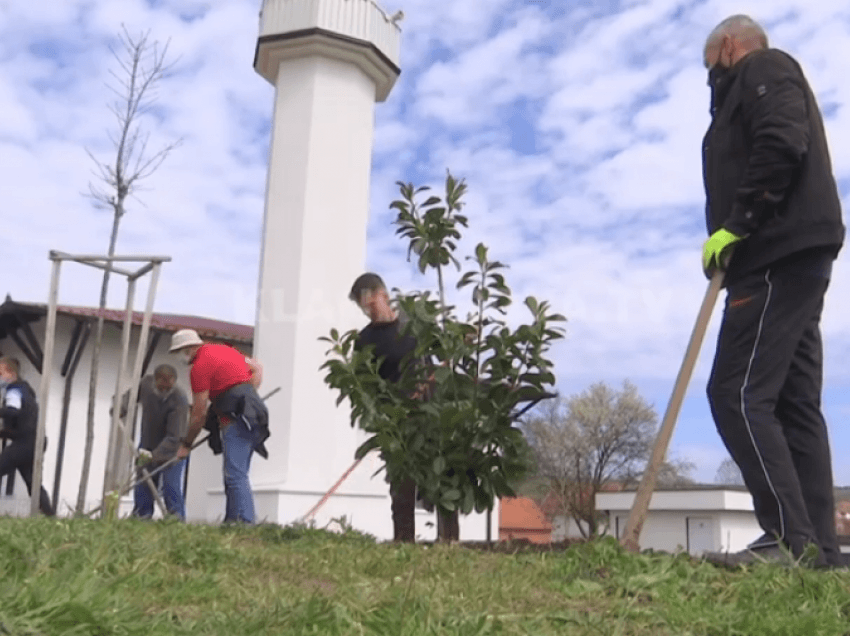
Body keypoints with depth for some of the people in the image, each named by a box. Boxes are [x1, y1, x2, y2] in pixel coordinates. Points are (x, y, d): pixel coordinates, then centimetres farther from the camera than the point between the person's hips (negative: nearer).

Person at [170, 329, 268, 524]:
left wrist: (186, 444, 6)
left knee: (235, 475, -14)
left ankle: (245, 521, -21)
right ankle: (232, 520, 10)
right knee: (235, 475, 10)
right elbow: (257, 368, 27)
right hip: (254, 412, 9)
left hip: (236, 418, -9)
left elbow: (199, 414, -6)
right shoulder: (225, 350, 19)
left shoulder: (200, 366, -6)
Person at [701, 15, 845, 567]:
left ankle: (791, 539, -17)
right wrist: (739, 232, 13)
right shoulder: (766, 83, 31)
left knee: (738, 394, -15)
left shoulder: (762, 68, 3)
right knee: (795, 404, 4)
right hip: (792, 258, 10)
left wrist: (735, 225, -17)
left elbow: (781, 146, -16)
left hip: (780, 255, -10)